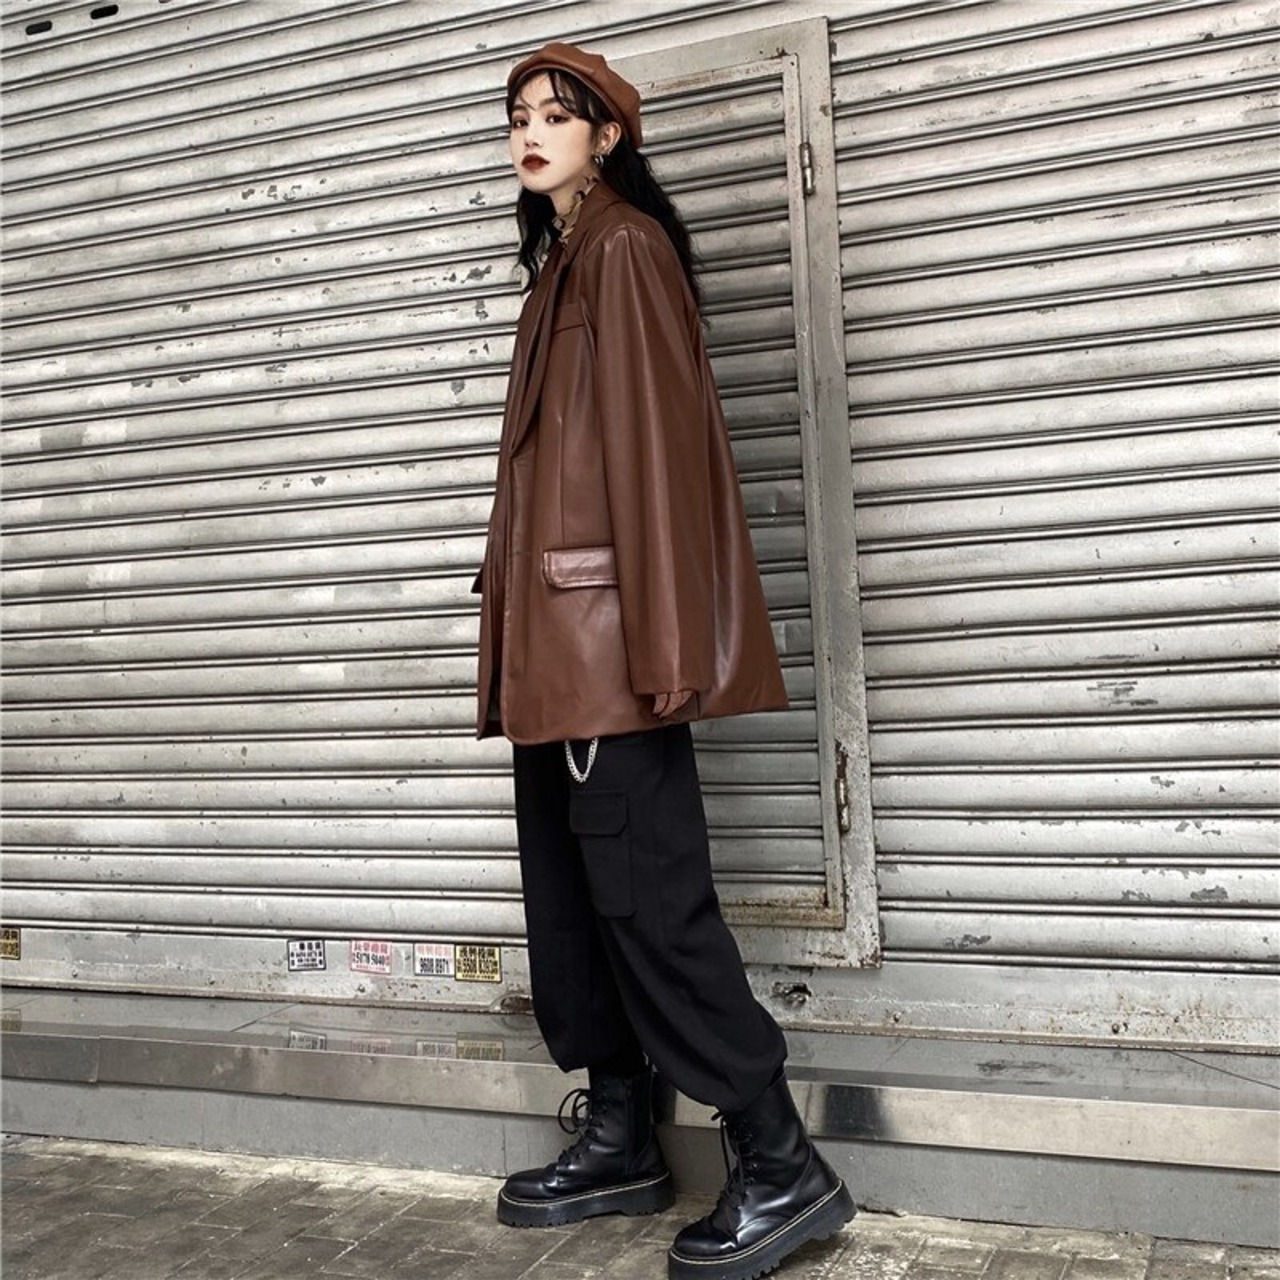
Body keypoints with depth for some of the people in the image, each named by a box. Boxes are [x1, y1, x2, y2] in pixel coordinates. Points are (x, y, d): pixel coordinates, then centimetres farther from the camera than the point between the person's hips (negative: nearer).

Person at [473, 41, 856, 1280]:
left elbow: (655, 435, -16)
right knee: (567, 884, 11)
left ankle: (782, 1166, 2)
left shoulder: (626, 248, -5)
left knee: (642, 890, -9)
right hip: (553, 634, 10)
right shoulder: (562, 259, 22)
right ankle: (619, 1138, 23)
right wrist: (531, 626, 17)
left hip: (610, 621, -10)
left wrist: (645, 641, -23)